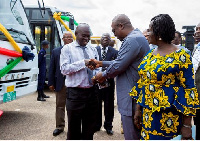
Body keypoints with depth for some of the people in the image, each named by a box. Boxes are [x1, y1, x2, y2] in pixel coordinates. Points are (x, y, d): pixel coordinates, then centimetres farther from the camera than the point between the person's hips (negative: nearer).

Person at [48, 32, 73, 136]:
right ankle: (60, 126, 22)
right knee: (60, 106, 9)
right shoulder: (56, 51, 7)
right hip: (60, 83, 2)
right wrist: (51, 83, 2)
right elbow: (52, 68, 6)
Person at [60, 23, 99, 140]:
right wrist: (83, 63, -18)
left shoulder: (93, 49, 13)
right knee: (74, 129, 7)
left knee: (89, 129, 16)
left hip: (92, 92, 5)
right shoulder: (68, 49, -1)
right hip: (75, 94, -4)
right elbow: (64, 69, -11)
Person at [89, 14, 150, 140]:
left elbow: (119, 66, -20)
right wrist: (101, 63, 18)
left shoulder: (132, 40, -19)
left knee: (131, 135, -1)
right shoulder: (137, 37, 14)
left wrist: (103, 75, -2)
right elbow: (121, 61, 19)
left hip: (131, 96, -11)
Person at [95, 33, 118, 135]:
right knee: (97, 104, 11)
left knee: (109, 105, 8)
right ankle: (97, 125, 26)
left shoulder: (114, 52, 1)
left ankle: (108, 126, 22)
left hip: (109, 81, 0)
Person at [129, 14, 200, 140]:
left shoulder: (180, 56, -13)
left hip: (168, 119, -6)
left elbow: (188, 90, -13)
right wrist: (138, 110, 13)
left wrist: (187, 125, -14)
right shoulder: (150, 55, 8)